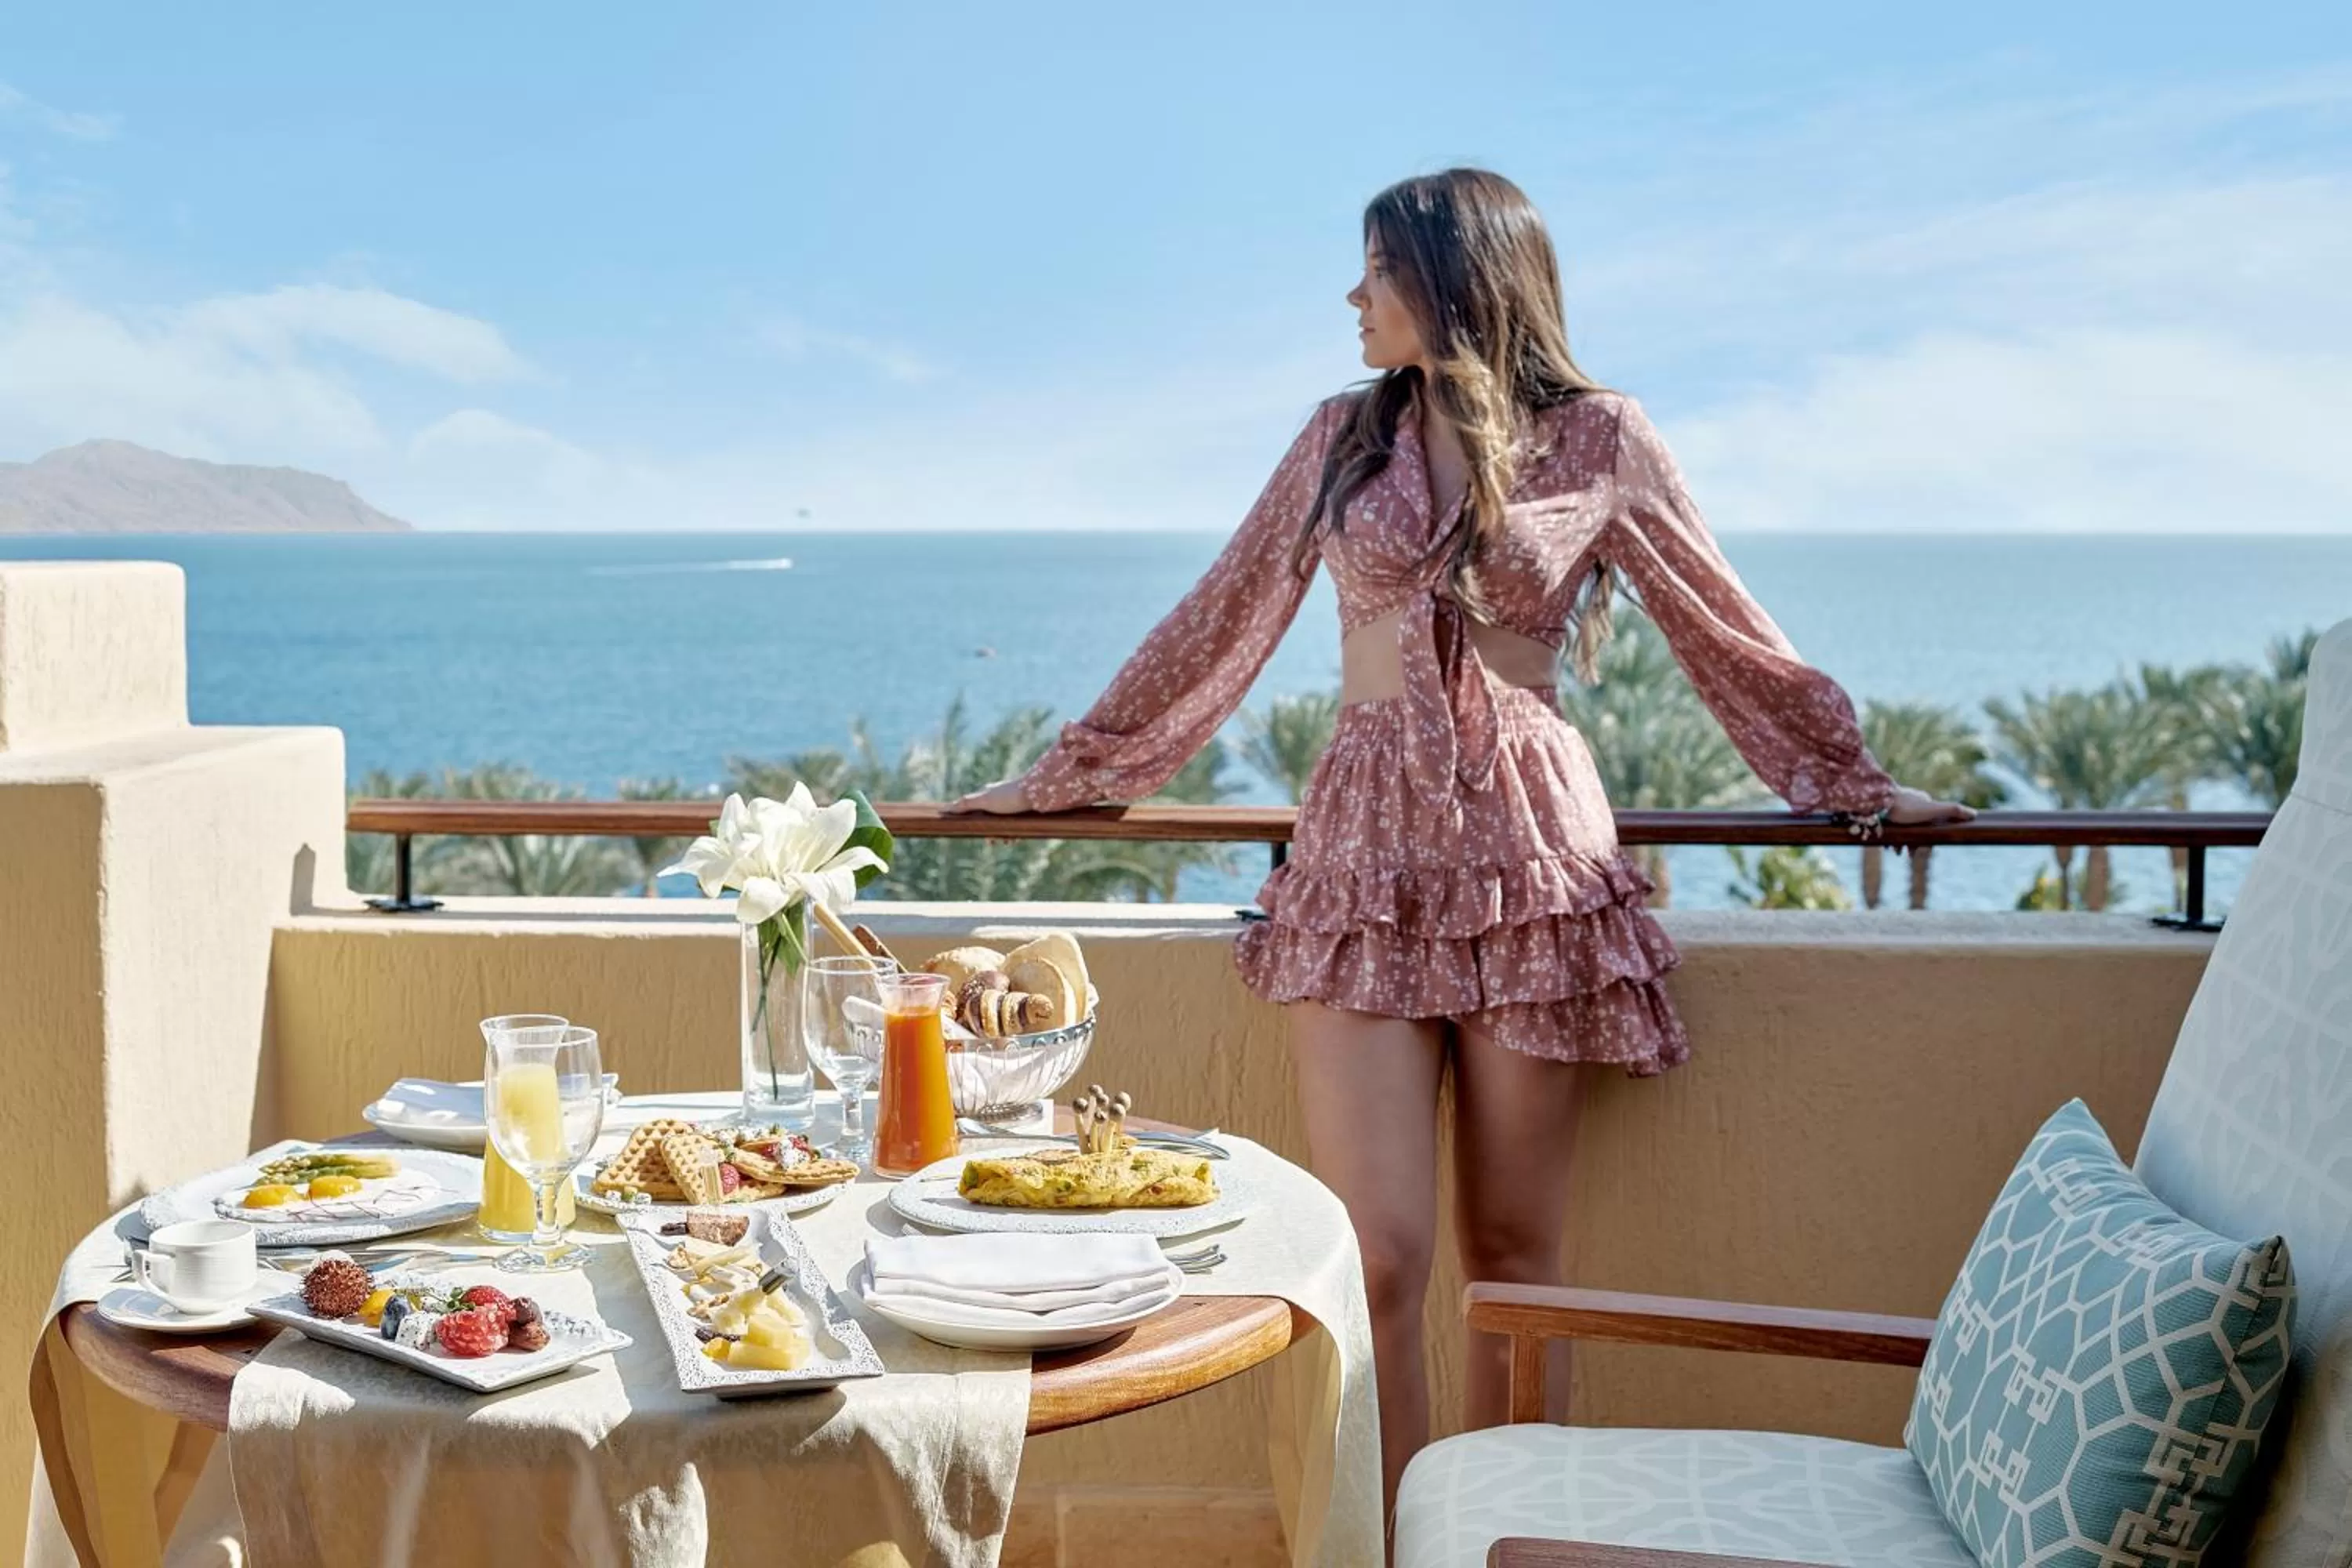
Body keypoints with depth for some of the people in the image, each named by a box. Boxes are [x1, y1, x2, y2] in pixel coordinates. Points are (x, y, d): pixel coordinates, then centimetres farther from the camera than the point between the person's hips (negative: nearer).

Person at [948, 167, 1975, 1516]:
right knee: (1378, 1258, -6)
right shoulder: (1346, 437, 11)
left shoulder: (1597, 439, 4)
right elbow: (1221, 622, 18)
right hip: (1364, 848, 2)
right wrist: (1072, 772, 20)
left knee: (1514, 1255, 4)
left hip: (1532, 853, -1)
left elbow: (1729, 633, 13)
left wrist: (1852, 783, 15)